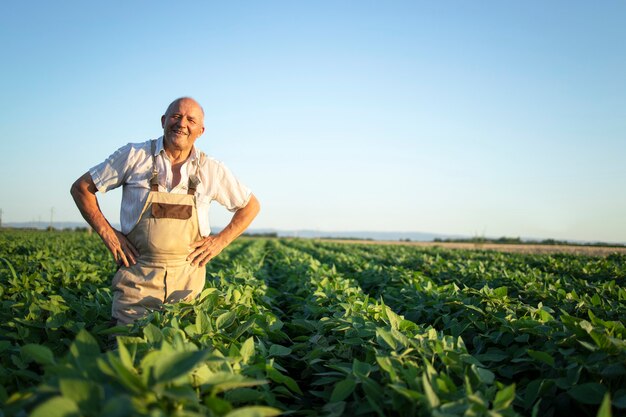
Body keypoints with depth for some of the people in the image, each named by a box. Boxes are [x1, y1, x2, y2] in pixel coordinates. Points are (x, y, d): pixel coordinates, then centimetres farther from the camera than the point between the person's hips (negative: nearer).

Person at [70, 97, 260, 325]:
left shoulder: (212, 170, 2)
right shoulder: (134, 155, -1)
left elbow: (251, 205, 13)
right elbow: (81, 188, 6)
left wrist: (220, 241, 2)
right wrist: (107, 233, -4)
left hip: (187, 280, 2)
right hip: (137, 276, -1)